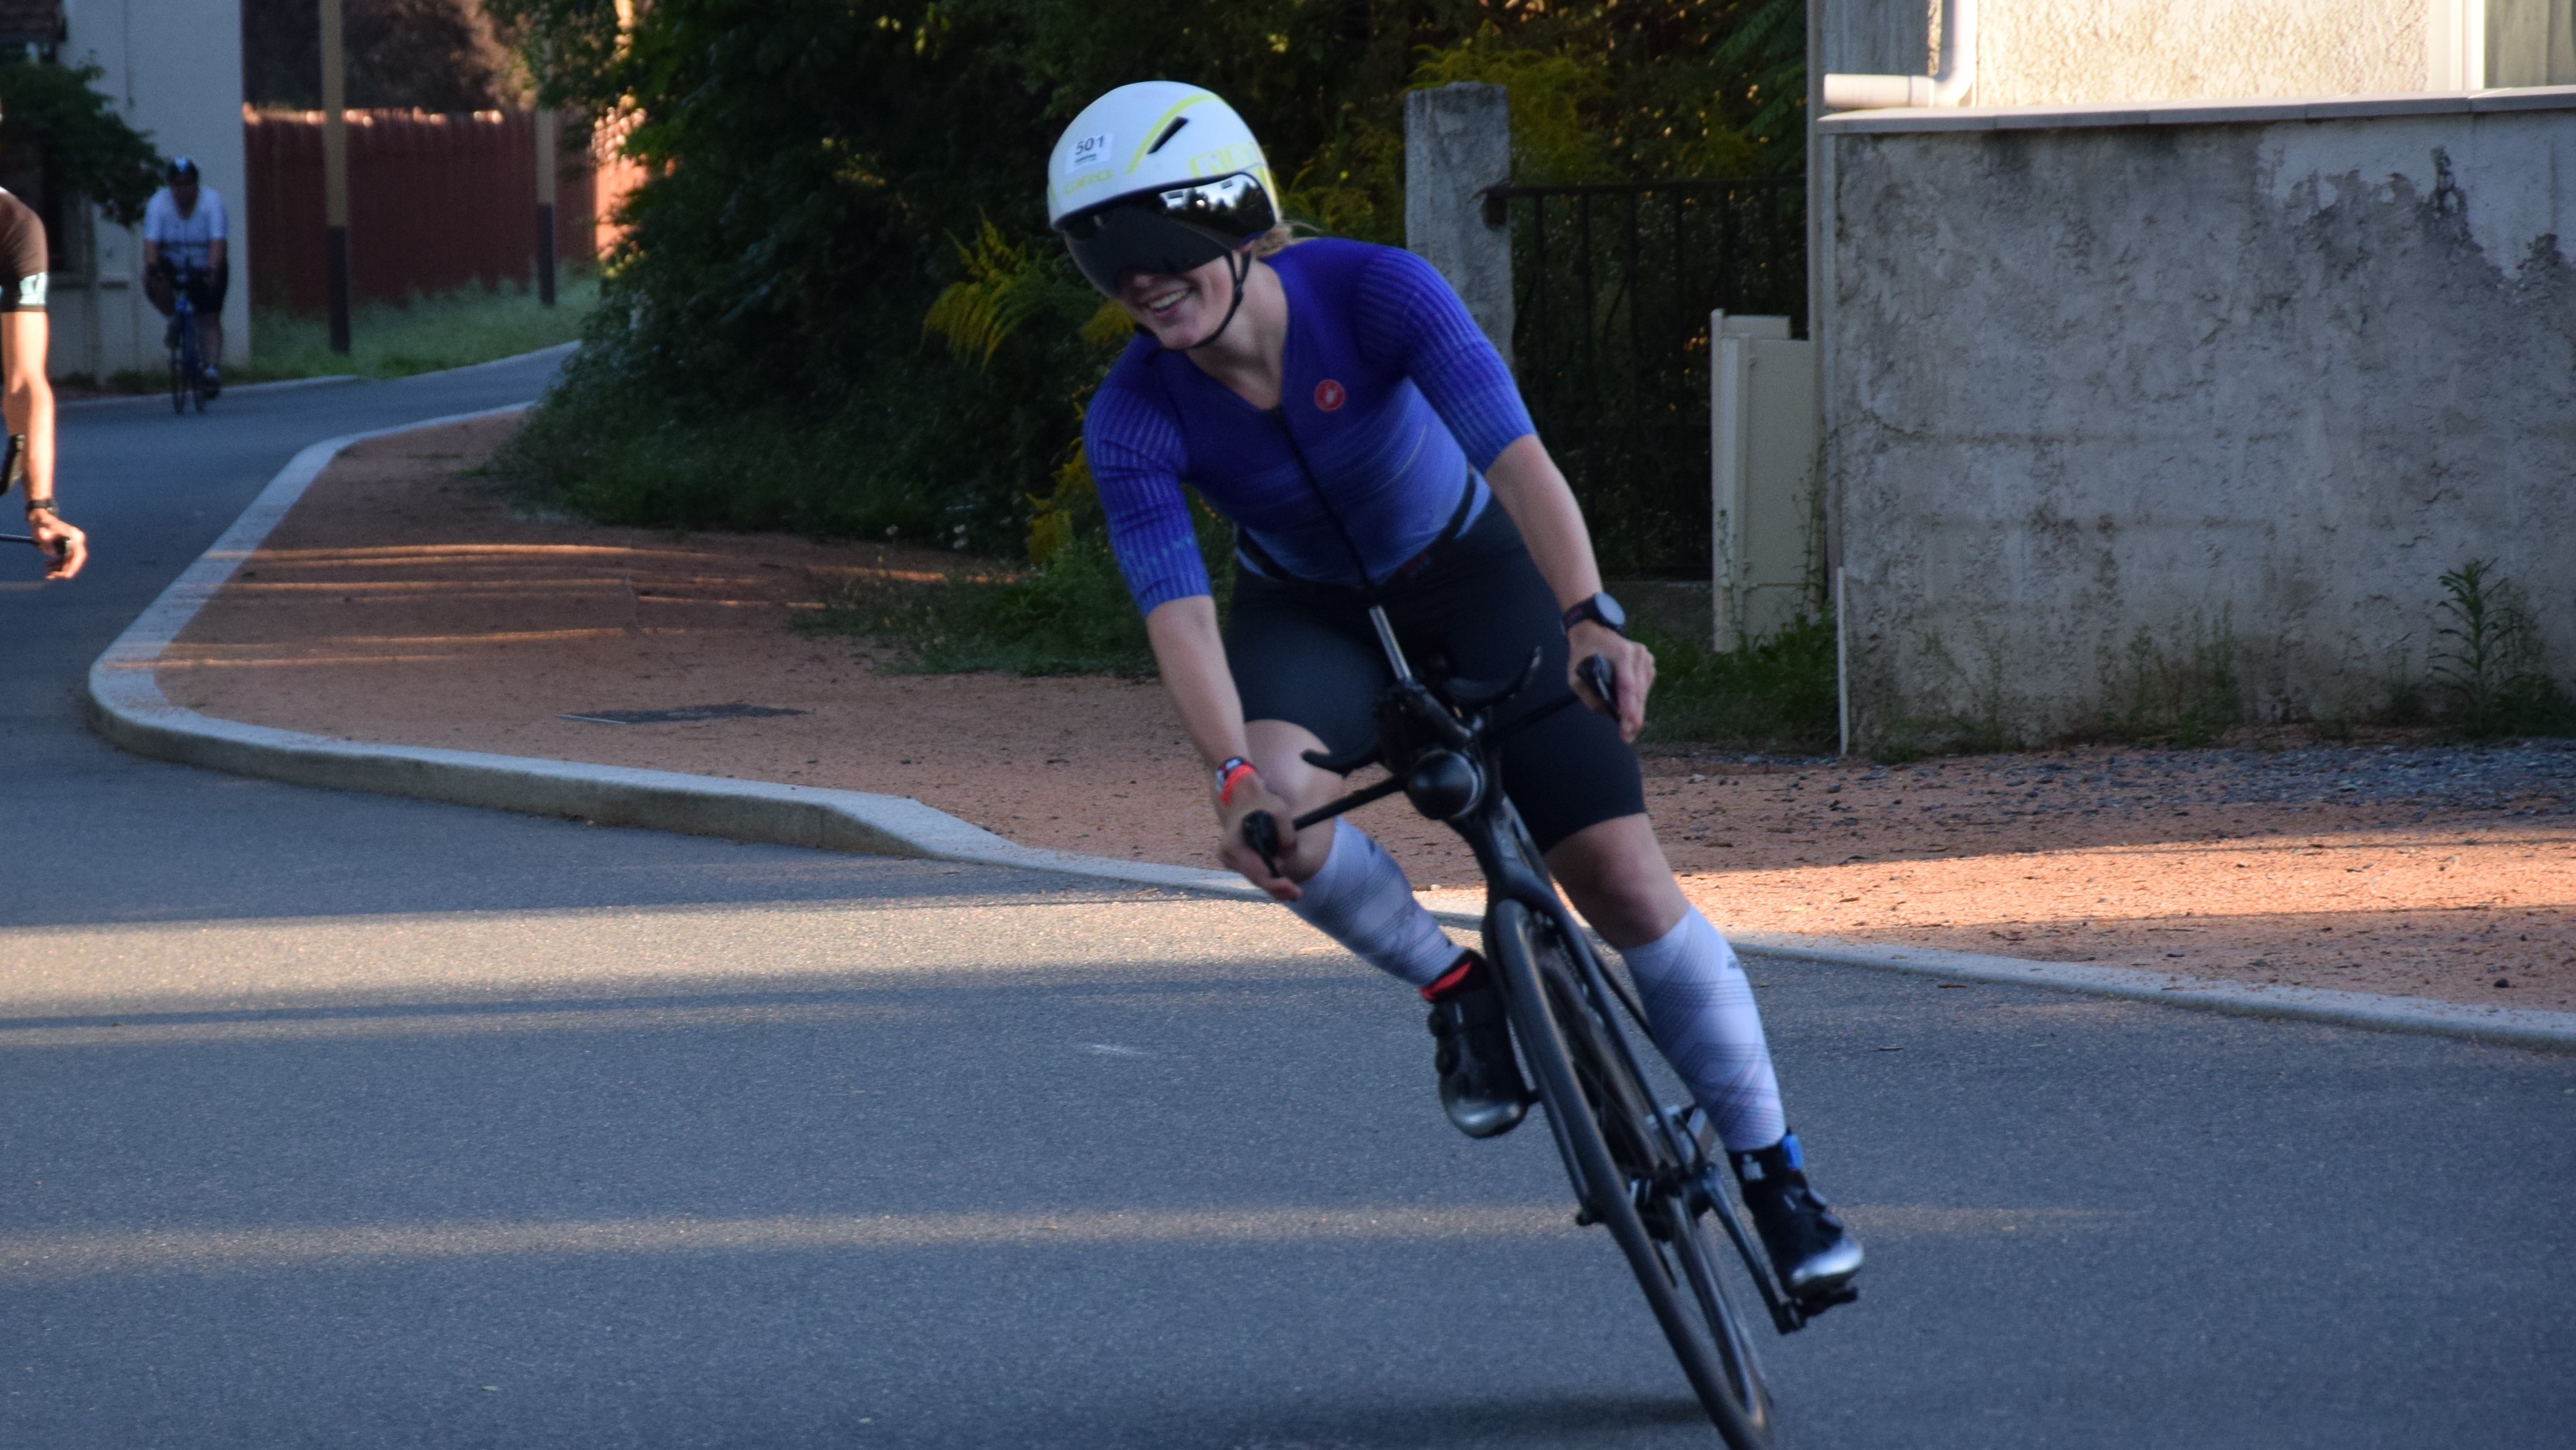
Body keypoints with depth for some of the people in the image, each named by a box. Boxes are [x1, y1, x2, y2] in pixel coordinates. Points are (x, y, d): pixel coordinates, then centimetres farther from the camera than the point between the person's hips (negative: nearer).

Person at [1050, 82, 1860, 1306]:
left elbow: (1515, 453, -40)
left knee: (1622, 873, -11)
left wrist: (1589, 615, -56)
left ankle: (1774, 1174, 5)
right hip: (1307, 612, 1)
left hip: (1466, 572, -1)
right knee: (1270, 821, -32)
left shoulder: (1374, 292, -29)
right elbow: (1177, 614, -33)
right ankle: (1455, 992, -4)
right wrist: (1234, 772, -51)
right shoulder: (1133, 421, -24)